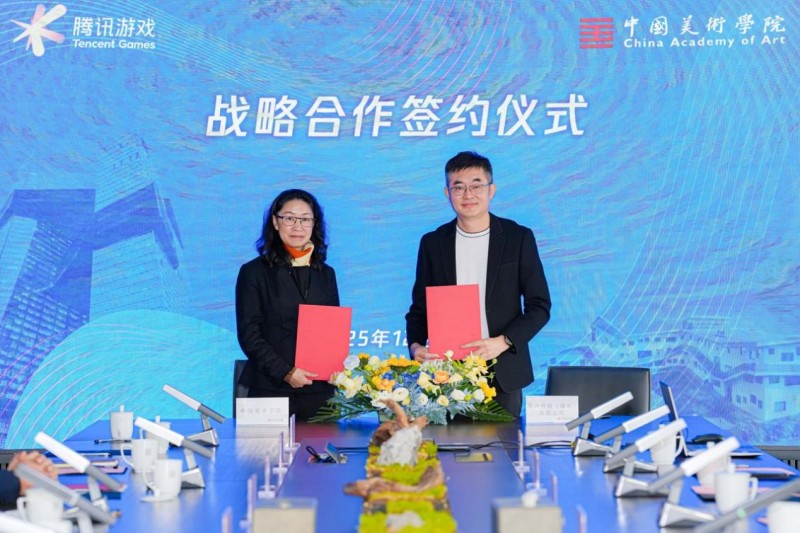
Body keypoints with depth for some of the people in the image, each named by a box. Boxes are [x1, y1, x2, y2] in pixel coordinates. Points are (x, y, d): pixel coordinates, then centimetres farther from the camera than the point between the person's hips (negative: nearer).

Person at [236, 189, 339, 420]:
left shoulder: (326, 274, 14)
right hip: (271, 390, -3)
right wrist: (284, 372, -14)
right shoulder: (254, 272, 2)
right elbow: (248, 334, -3)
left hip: (319, 391, 3)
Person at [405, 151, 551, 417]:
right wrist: (415, 345, -10)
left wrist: (503, 342, -15)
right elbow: (420, 307, 10)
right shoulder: (433, 243, 6)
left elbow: (539, 305, 0)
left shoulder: (519, 238, 0)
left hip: (503, 373, -1)